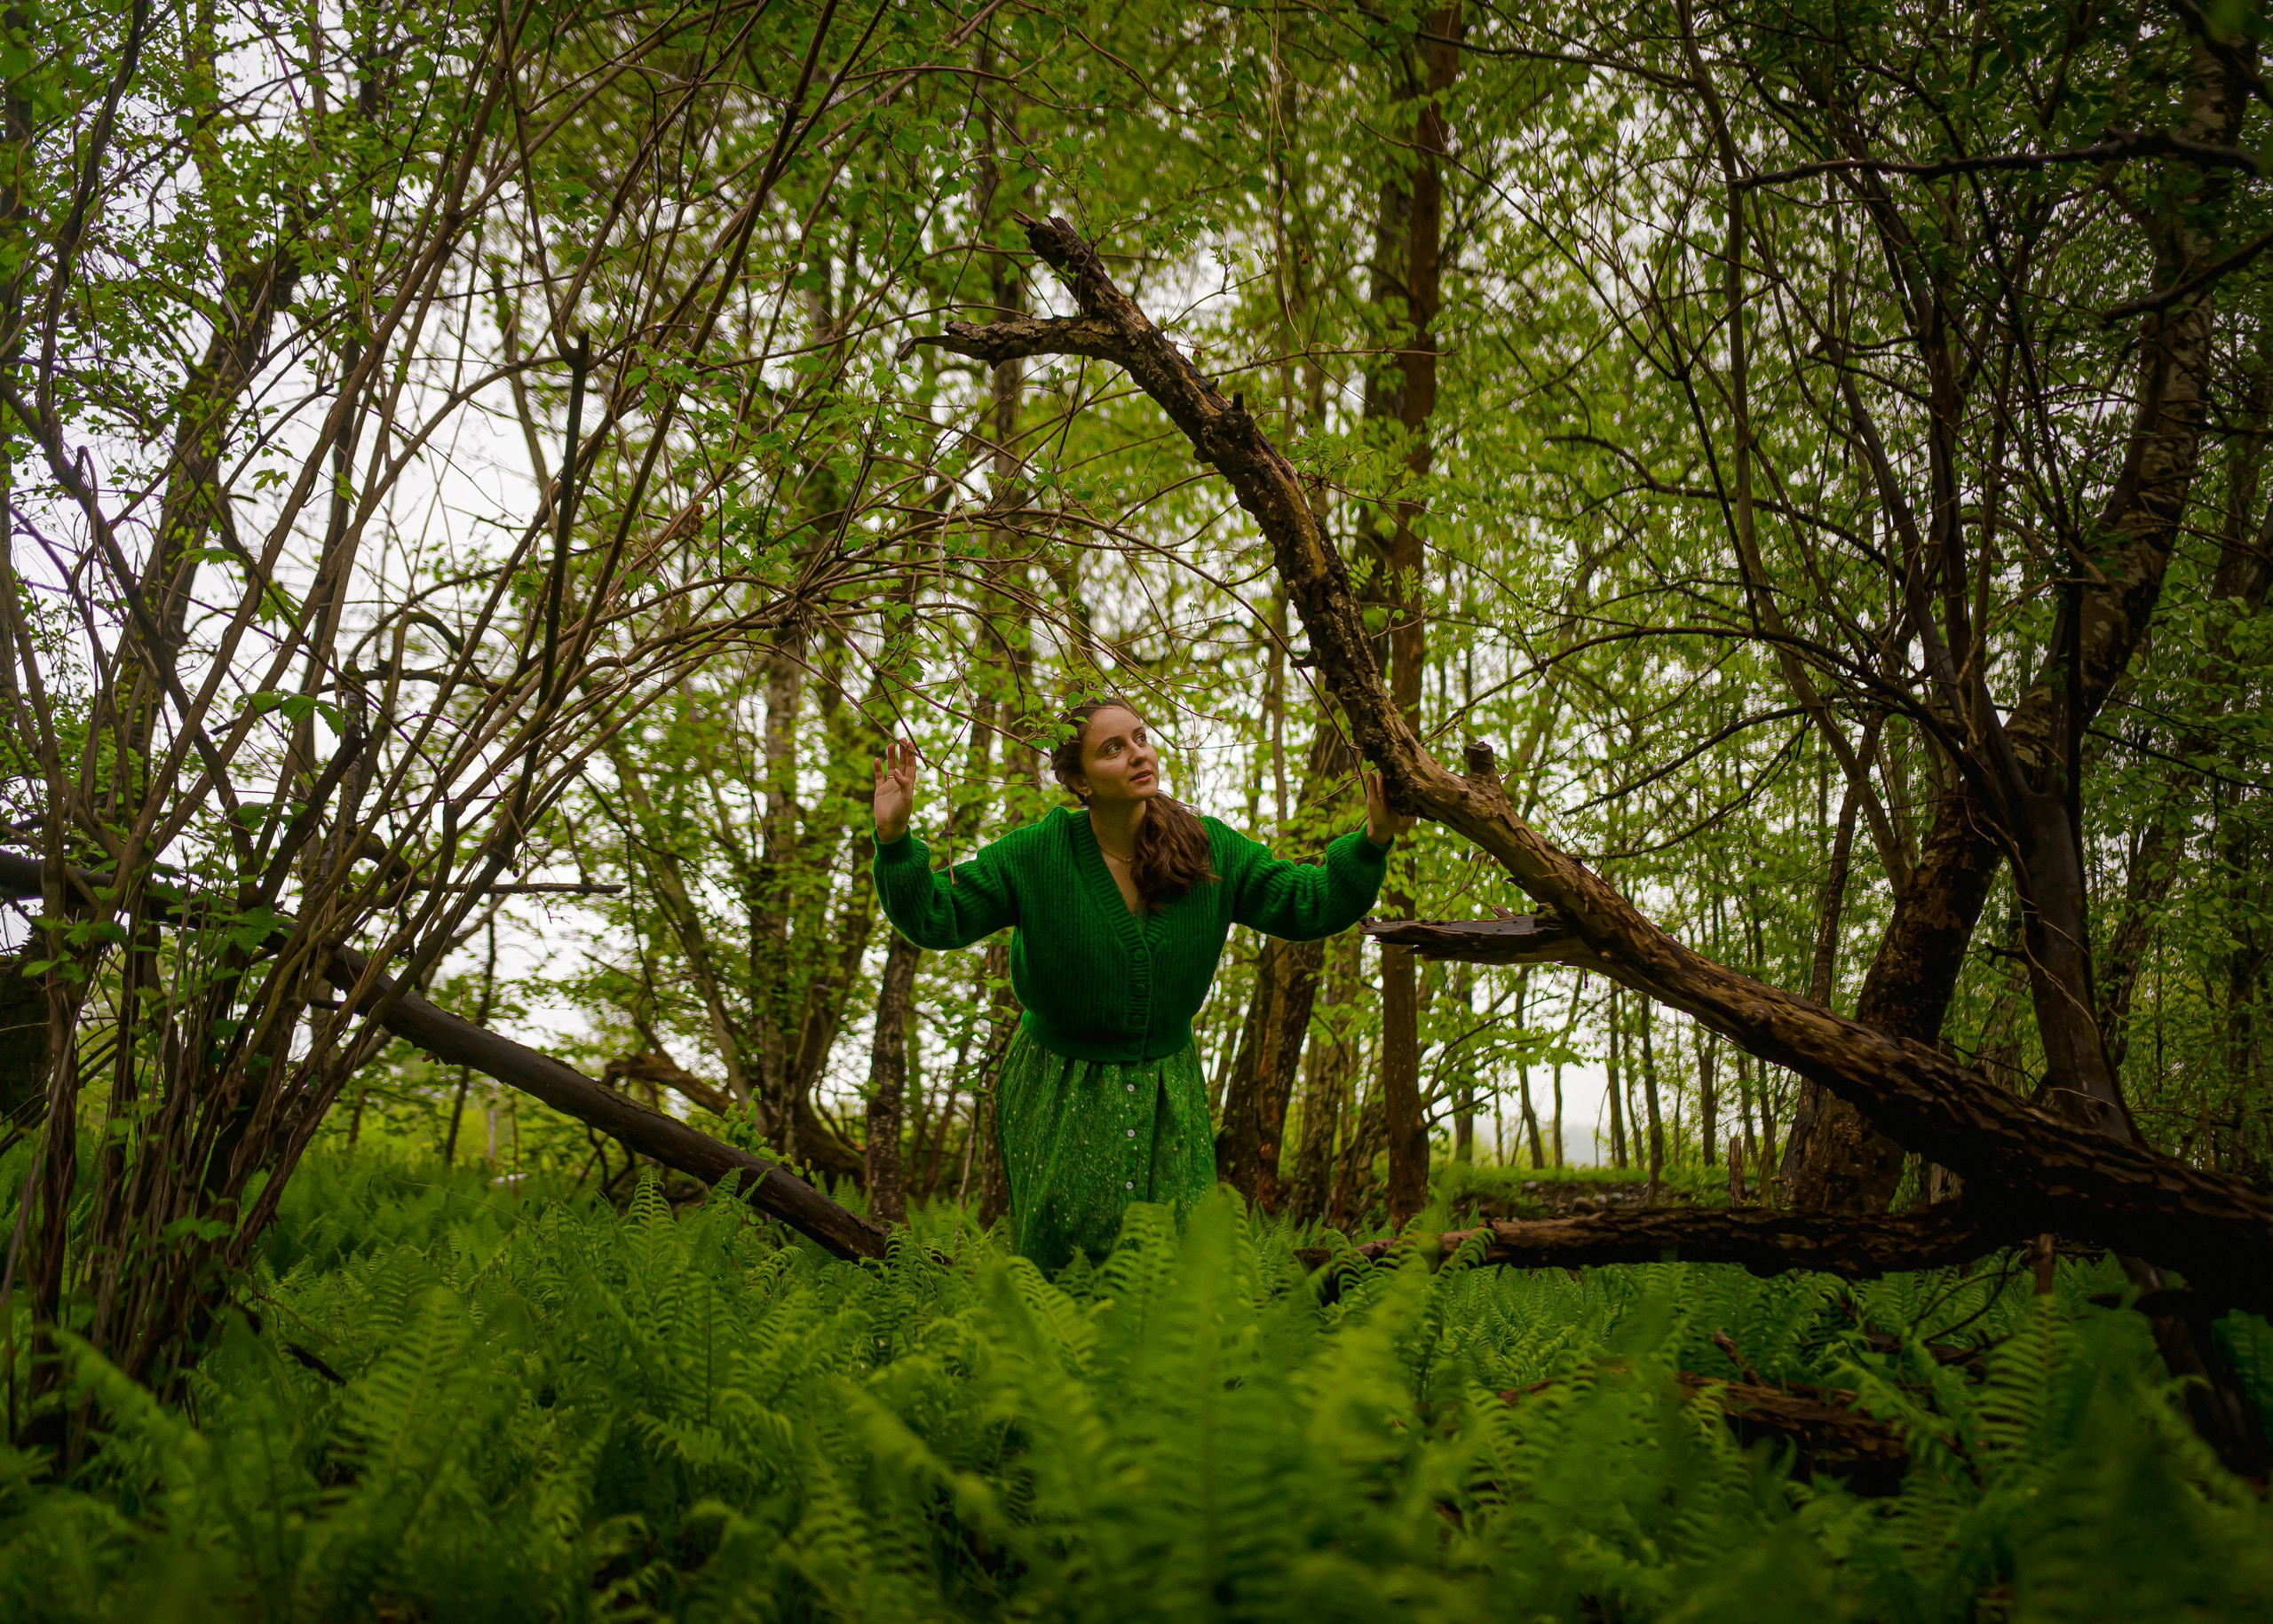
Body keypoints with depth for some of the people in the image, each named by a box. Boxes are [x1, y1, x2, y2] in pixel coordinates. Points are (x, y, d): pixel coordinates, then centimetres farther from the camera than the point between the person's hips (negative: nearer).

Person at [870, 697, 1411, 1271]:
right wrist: (894, 839, -27)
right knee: (1062, 1257, 7)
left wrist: (1373, 840, -18)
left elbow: (1305, 904, -6)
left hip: (1167, 1085, 2)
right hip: (1060, 1089, -2)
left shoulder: (1209, 849, -7)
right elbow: (937, 917, -12)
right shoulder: (1033, 856, -13)